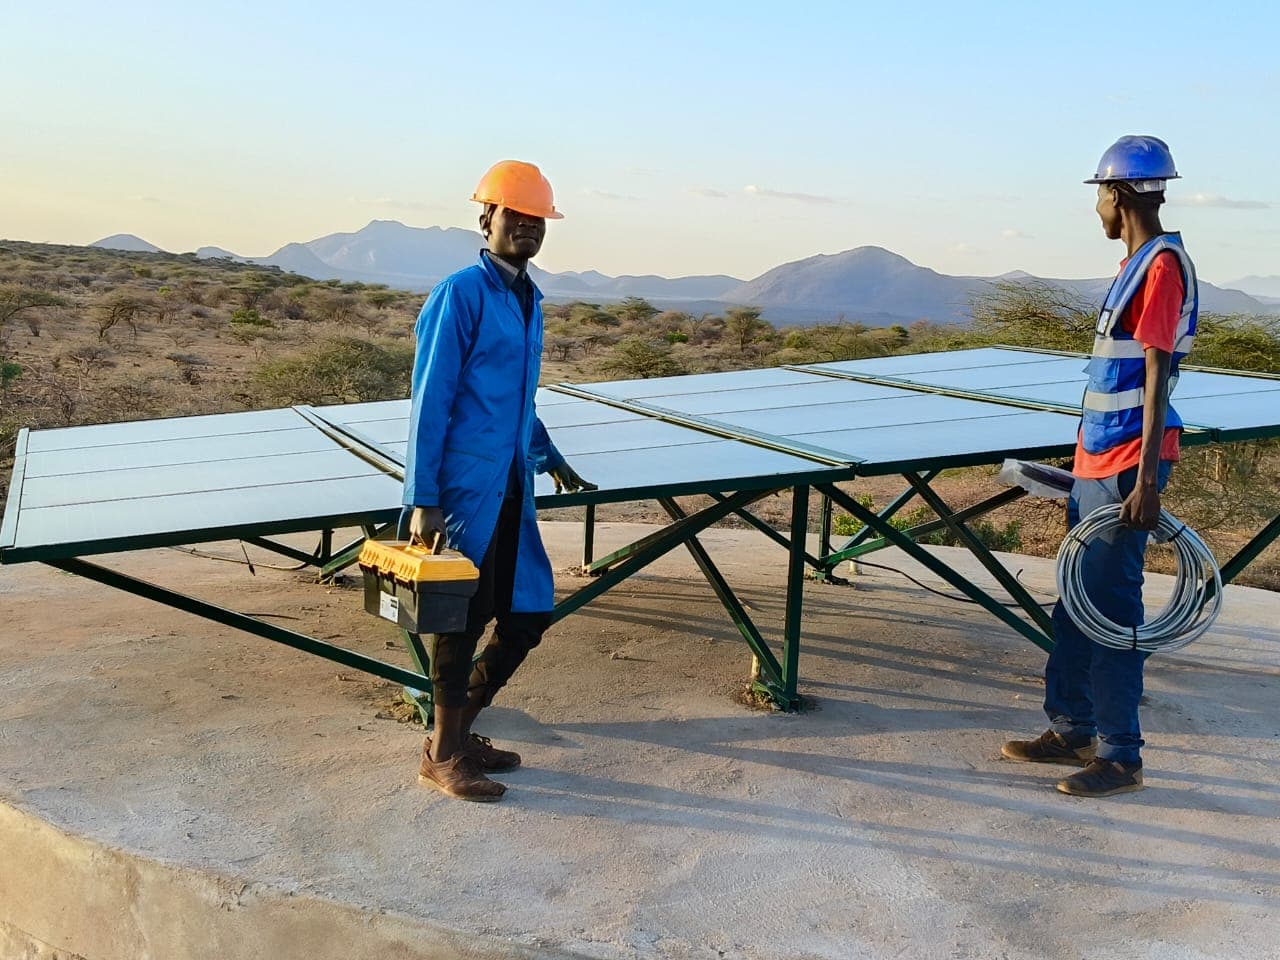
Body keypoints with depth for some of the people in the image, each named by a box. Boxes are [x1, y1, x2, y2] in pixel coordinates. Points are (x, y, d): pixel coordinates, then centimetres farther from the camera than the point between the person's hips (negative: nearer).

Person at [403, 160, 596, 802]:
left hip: (512, 490, 8)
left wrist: (548, 459, 33)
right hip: (464, 489, -8)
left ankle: (457, 729, 28)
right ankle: (444, 757, 17)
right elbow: (429, 402, -13)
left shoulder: (528, 299, 15)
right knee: (461, 618, 1)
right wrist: (423, 500, -16)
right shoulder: (461, 294, -10)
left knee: (529, 614, 10)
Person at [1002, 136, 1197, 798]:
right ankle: (1072, 732, 26)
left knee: (1111, 608, -3)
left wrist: (1147, 481, -22)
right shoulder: (1135, 266, 16)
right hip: (1095, 463, 10)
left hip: (1125, 470, -10)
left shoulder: (1163, 265, -13)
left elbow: (1157, 377, -19)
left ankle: (1120, 758, 8)